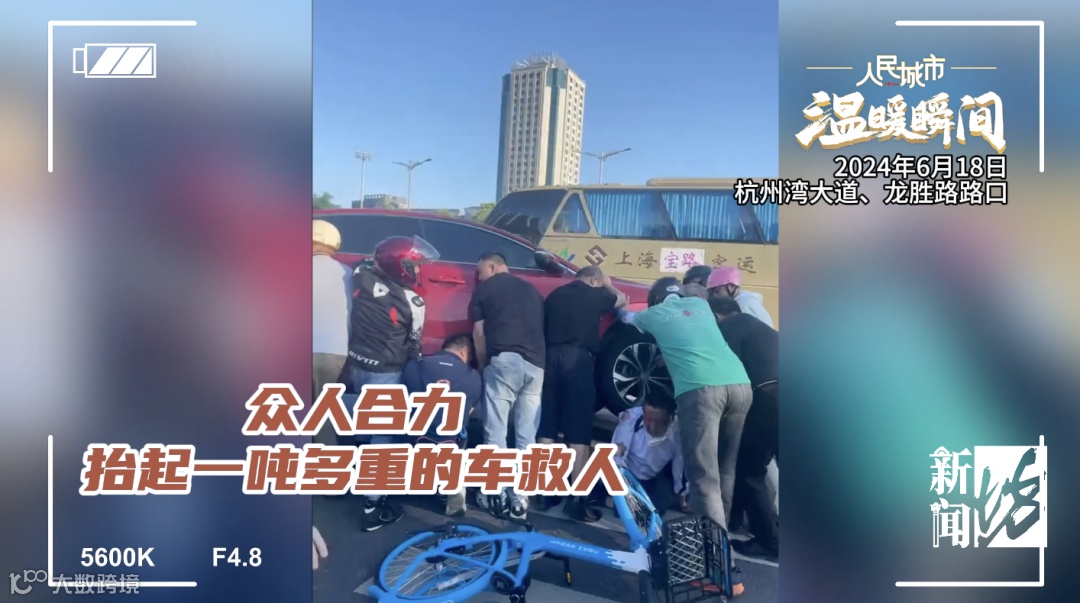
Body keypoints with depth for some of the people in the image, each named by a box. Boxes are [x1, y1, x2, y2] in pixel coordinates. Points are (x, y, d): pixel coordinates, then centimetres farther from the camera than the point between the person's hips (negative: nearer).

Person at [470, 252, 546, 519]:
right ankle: (520, 496, 8)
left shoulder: (485, 289, 11)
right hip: (535, 363, 5)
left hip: (503, 360, -4)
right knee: (527, 436, 7)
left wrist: (481, 365, 16)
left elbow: (479, 333, 7)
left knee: (496, 433, 3)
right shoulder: (532, 290, 25)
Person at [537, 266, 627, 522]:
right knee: (578, 434, -4)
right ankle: (576, 500, -5)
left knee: (546, 429, 10)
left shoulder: (554, 295, 17)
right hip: (579, 359, -5)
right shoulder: (596, 295, 4)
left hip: (551, 358, 5)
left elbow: (542, 330, 17)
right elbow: (622, 300, 23)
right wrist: (607, 285, 40)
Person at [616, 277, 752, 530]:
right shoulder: (701, 304, 29)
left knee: (704, 476, -5)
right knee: (725, 469, 17)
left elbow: (627, 317, 44)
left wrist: (619, 309, 65)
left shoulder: (654, 313, 21)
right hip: (740, 384, 5)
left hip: (700, 388, -5)